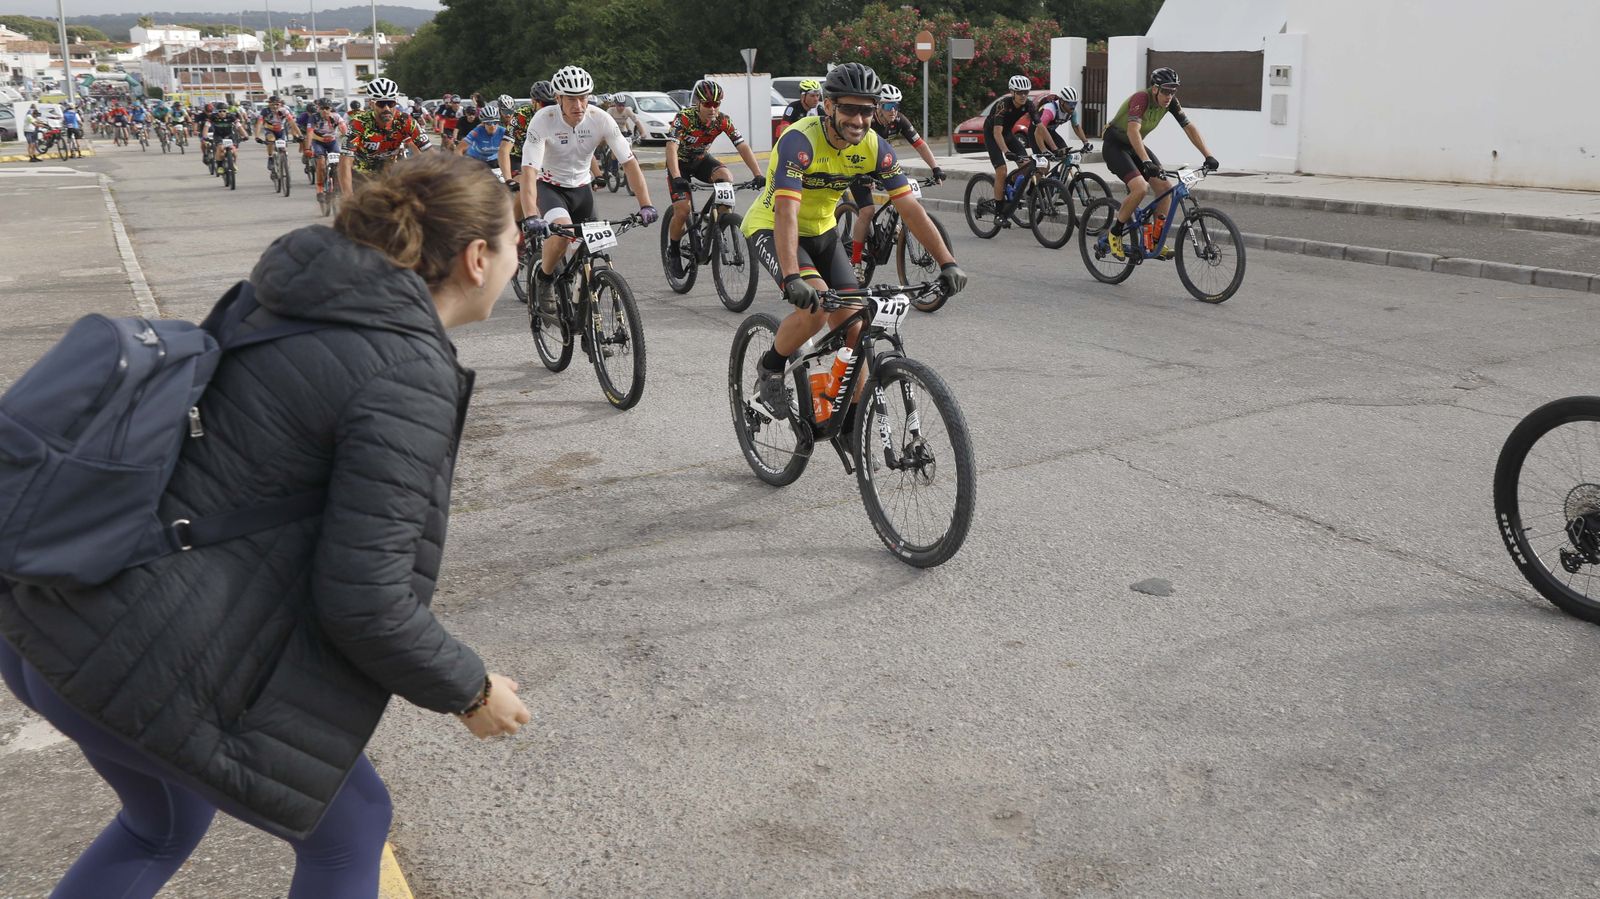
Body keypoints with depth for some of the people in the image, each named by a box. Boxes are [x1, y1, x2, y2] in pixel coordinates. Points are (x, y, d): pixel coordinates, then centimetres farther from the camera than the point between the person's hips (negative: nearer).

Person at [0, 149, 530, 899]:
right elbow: (365, 598, -22)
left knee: (165, 825, 33)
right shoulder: (410, 374, -18)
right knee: (348, 829, 15)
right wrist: (470, 691, -5)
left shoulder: (300, 304, 8)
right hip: (144, 660, -9)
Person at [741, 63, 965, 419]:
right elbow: (786, 212, -40)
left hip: (821, 232, 6)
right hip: (771, 229, -6)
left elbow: (910, 207, -13)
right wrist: (793, 277, -52)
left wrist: (947, 263, -22)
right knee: (816, 304, -29)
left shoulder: (875, 147, -13)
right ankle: (771, 369, -2)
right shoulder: (800, 140, -30)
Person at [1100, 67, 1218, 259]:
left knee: (1165, 187, -7)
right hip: (1115, 145, -7)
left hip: (1134, 146, 7)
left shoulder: (1170, 102, -7)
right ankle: (1114, 233, -8)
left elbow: (1189, 127, -6)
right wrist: (1146, 162, -54)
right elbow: (1133, 131, -42)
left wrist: (1208, 156, -15)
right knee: (1140, 188, -27)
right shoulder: (1141, 98, -28)